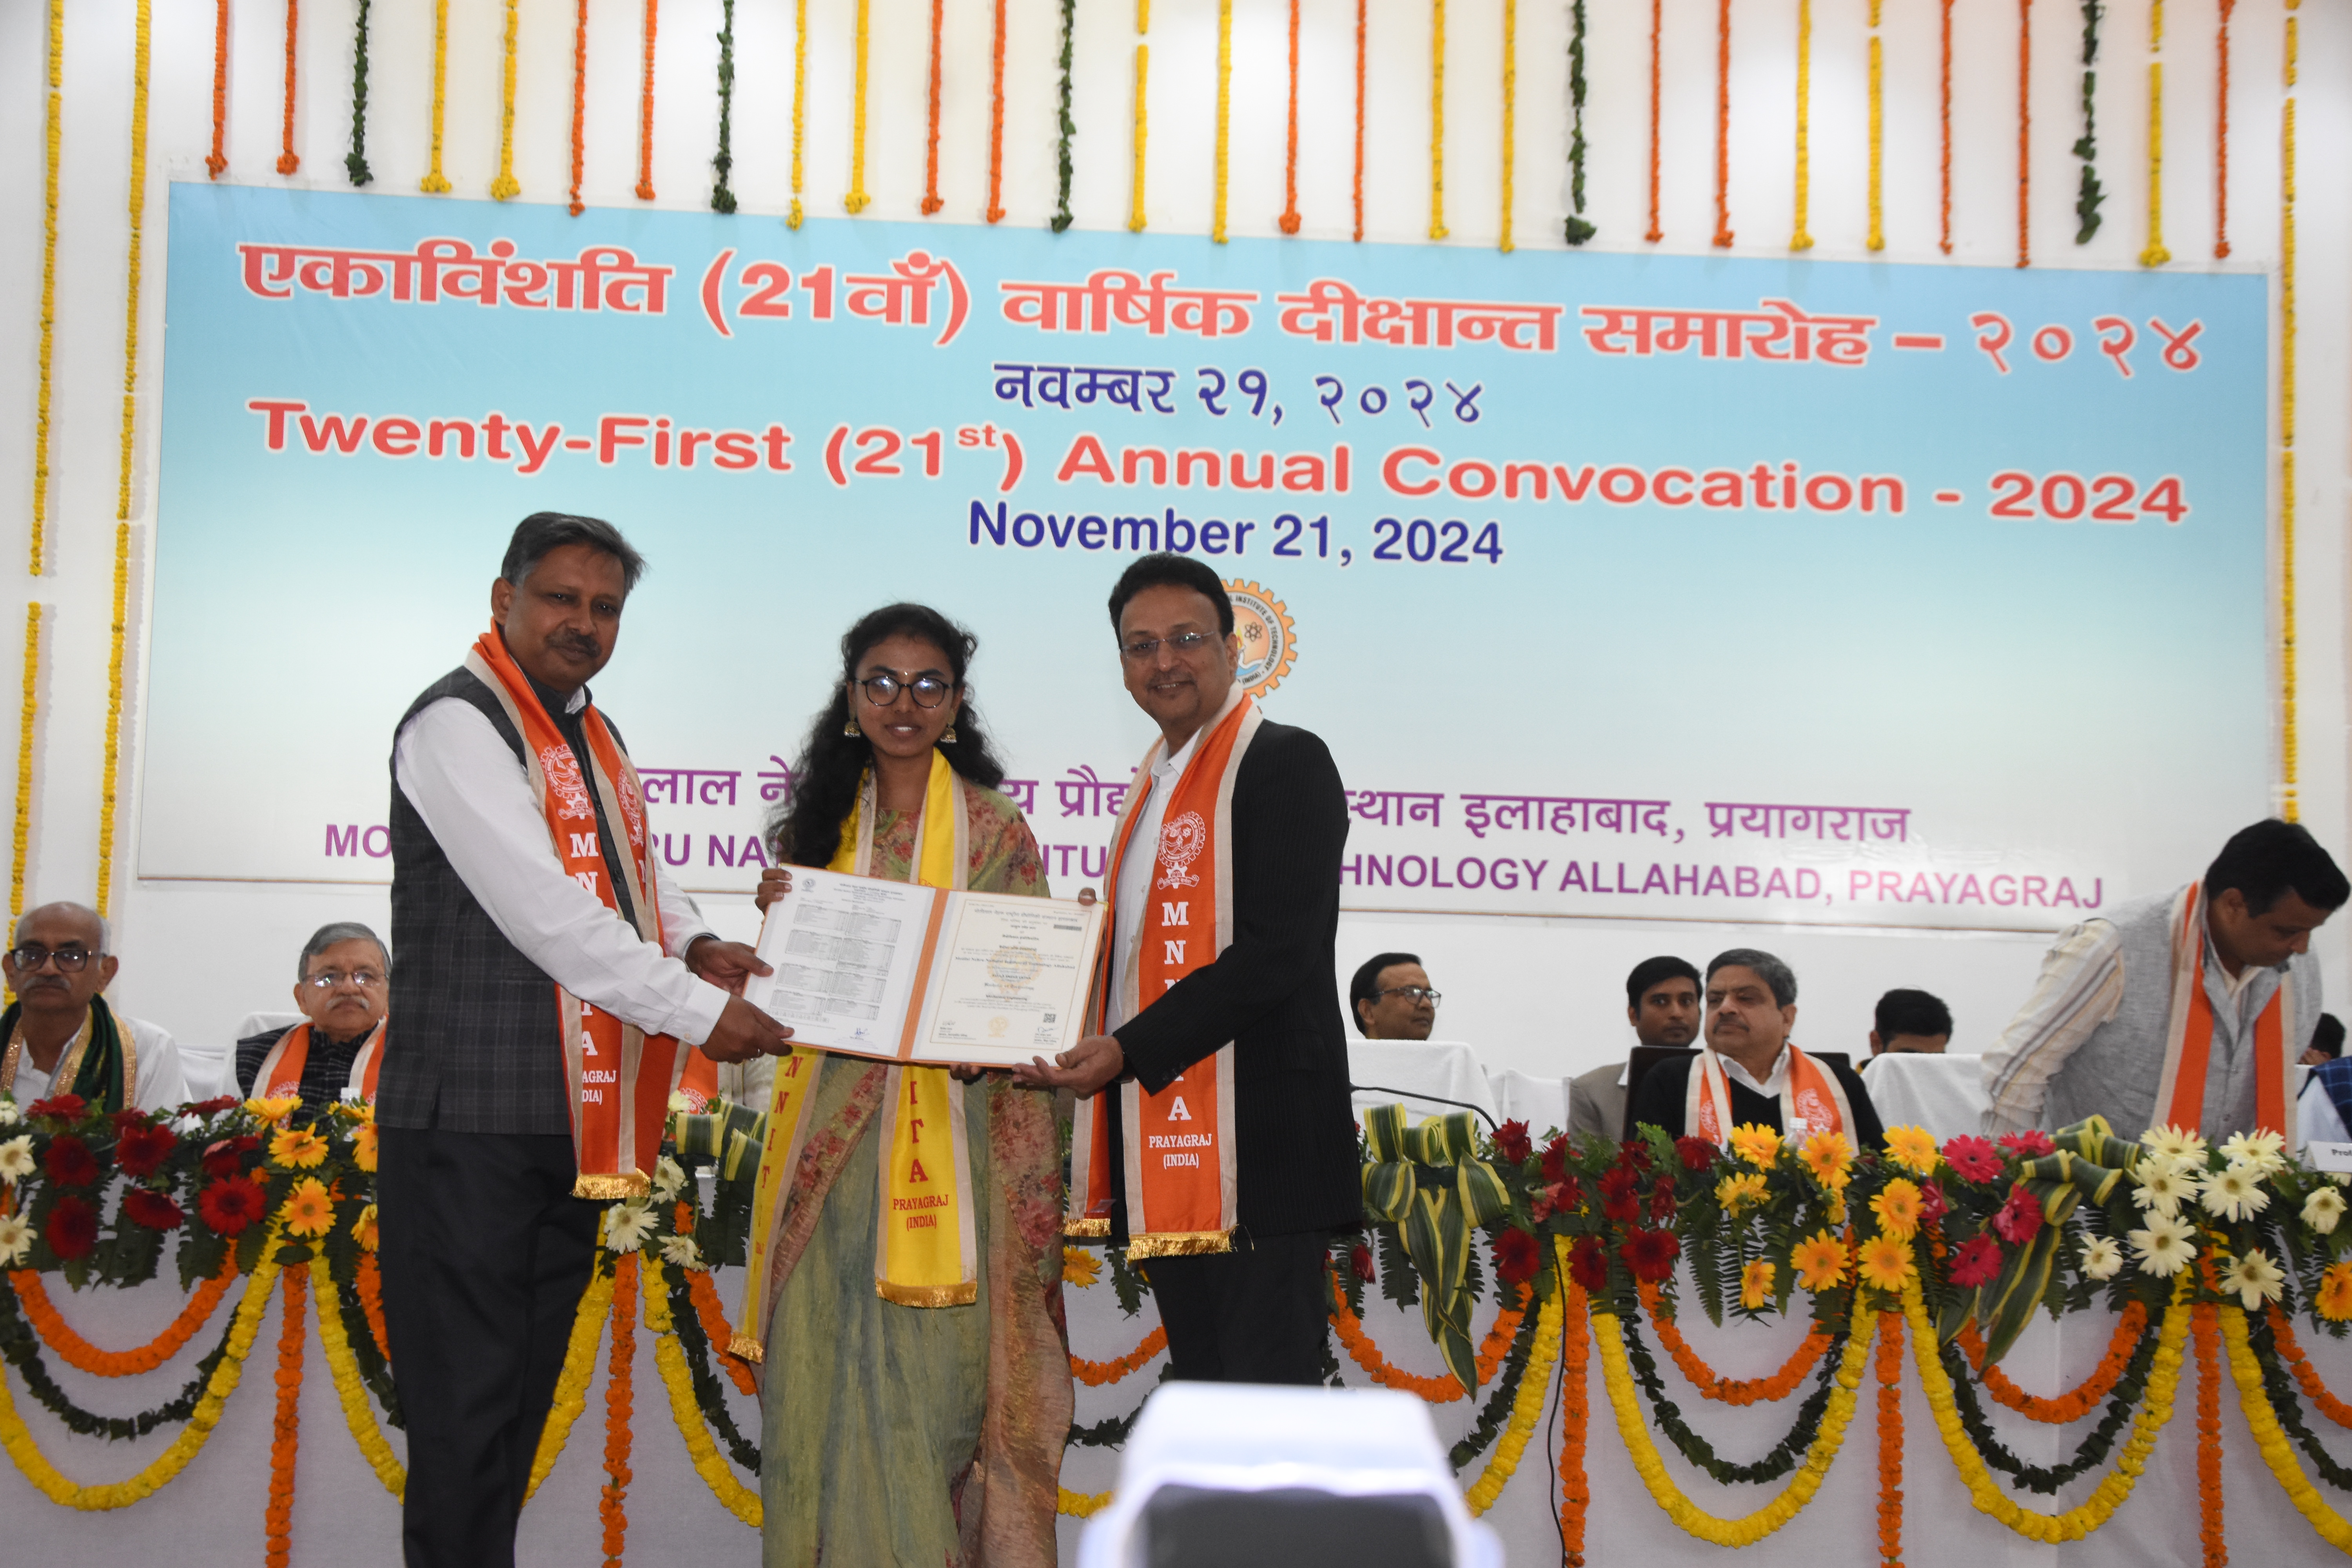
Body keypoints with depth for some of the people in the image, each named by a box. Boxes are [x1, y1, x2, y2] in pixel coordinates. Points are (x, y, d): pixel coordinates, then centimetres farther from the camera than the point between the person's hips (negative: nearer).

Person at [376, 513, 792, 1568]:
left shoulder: (594, 737, 17)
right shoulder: (458, 723, -12)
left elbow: (640, 875, 20)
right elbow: (540, 907, -21)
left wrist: (694, 945, -3)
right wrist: (696, 1009, -21)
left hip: (575, 1119, 9)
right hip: (473, 1124, -9)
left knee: (525, 1396, 15)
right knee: (466, 1399, -3)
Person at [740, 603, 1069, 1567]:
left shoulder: (993, 828, 0)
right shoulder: (820, 826, 12)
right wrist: (776, 917, -4)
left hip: (949, 1129, -4)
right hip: (831, 1136, 4)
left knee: (933, 1364, -3)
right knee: (824, 1366, 6)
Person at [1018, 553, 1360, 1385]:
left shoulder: (1284, 761, -8)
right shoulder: (1155, 778, 20)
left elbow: (1278, 951, -17)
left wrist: (1127, 1050, -21)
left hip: (1255, 1143, -9)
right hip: (1164, 1144, 9)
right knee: (1200, 1390, 15)